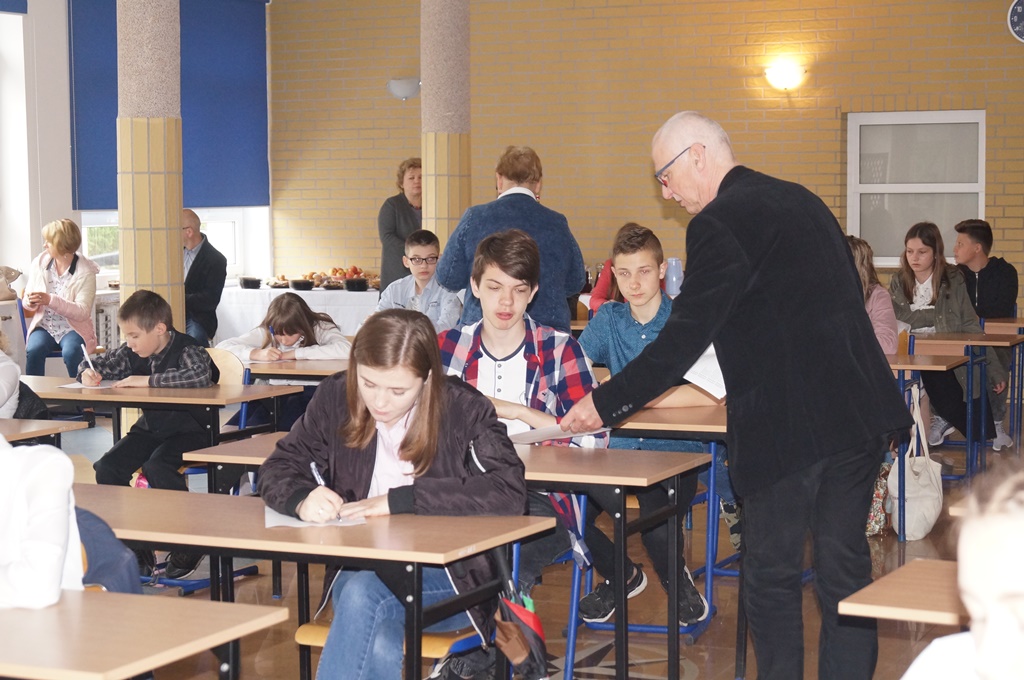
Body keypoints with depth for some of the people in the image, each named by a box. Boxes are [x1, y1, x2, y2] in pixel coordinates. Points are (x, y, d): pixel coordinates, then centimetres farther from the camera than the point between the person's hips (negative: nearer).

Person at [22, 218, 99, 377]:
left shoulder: (85, 272, -9)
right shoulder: (39, 263, 3)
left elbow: (83, 312, -19)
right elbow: (27, 304, 11)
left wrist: (50, 300, -30)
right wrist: (30, 303, -16)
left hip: (73, 328, -3)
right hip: (44, 326, 3)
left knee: (71, 352, -34)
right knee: (33, 350, -29)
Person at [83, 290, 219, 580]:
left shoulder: (187, 350, -17)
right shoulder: (132, 354, 4)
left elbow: (200, 375, -39)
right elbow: (98, 363, 18)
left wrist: (148, 380, -34)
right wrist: (87, 373, -8)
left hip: (190, 430, -7)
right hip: (150, 427, 7)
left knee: (157, 466, -33)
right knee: (106, 468, -12)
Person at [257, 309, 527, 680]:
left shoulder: (463, 409, -9)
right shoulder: (335, 398, 1)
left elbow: (509, 492, -20)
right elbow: (279, 468, 8)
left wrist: (399, 500, -23)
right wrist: (302, 500, -19)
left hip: (450, 575, -3)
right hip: (358, 568, 3)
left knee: (364, 593, -35)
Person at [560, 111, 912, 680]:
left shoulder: (721, 223, -11)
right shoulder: (800, 200, 15)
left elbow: (683, 338, -14)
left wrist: (605, 404, -6)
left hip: (789, 427, -8)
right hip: (858, 414, 8)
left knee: (772, 576, 5)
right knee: (844, 568, 13)